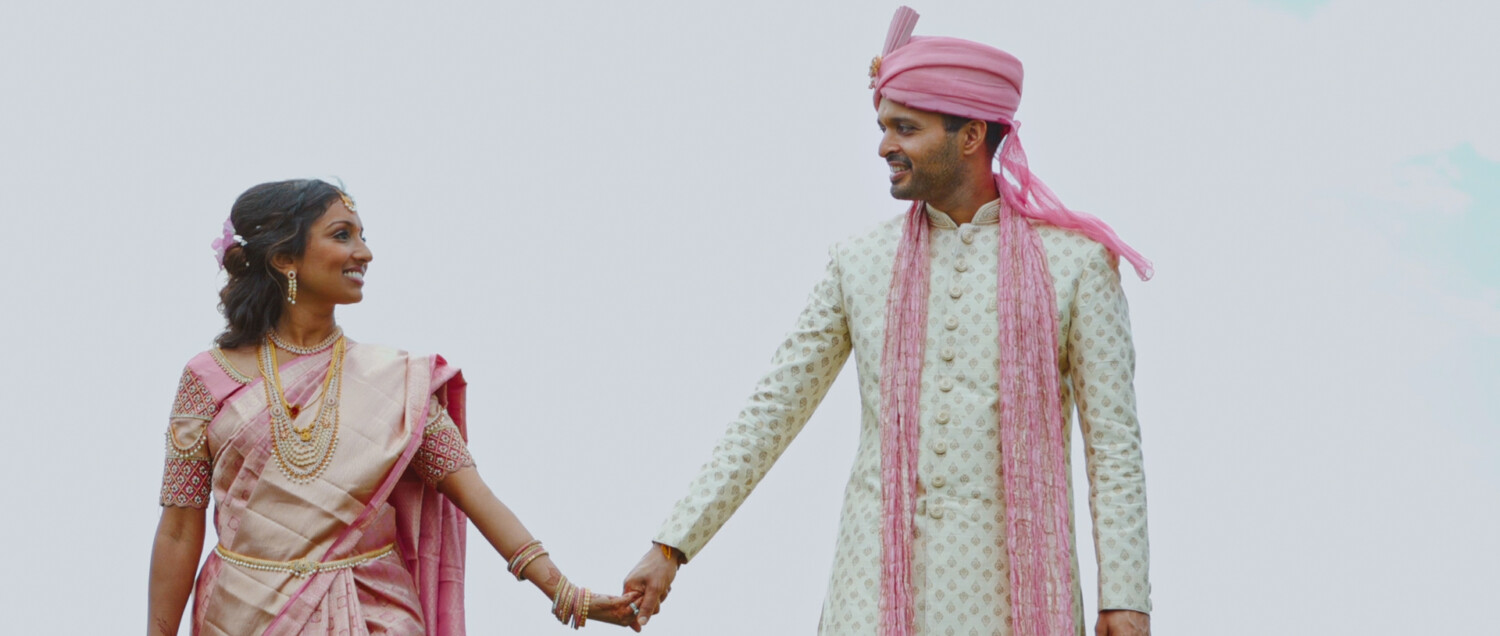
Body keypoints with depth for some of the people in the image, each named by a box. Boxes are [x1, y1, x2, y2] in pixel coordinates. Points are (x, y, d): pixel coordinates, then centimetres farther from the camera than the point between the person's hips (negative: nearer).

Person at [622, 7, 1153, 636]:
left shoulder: (1075, 261, 0)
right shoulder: (859, 262, 7)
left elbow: (1114, 444, 0)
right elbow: (770, 414, 9)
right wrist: (672, 546, 5)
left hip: (1012, 583, -2)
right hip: (878, 579, 2)